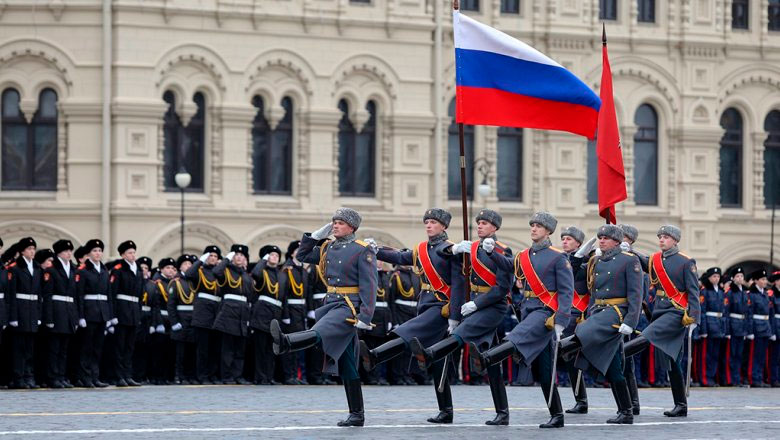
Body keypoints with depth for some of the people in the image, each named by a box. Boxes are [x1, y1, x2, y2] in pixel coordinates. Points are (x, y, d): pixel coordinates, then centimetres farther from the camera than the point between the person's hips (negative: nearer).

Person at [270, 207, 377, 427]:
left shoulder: (363, 251, -7)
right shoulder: (328, 248, 15)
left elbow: (369, 286, -13)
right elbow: (302, 255, 26)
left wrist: (365, 317, -20)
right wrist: (315, 236, 12)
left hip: (349, 308, -8)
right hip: (332, 304, 8)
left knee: (318, 333, -36)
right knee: (346, 365, 7)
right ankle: (356, 415, 10)